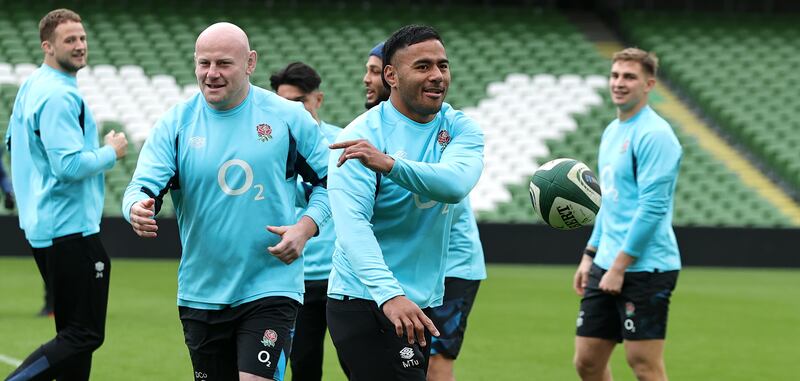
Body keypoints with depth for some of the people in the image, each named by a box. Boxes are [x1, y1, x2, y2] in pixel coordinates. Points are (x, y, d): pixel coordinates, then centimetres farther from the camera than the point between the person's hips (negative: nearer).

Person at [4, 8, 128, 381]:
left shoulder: (31, 86, 12)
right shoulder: (59, 96, -18)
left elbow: (14, 141, 26)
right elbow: (70, 166, -25)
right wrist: (111, 152, -8)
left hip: (41, 223, 10)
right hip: (70, 227, -10)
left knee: (73, 329, 15)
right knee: (85, 335, -9)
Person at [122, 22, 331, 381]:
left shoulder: (289, 117, -2)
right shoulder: (175, 123, 0)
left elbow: (329, 180, 7)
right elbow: (143, 186, -7)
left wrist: (306, 226, -11)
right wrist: (137, 208, -31)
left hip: (270, 288, -3)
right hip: (201, 294, 3)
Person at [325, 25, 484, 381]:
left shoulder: (460, 128, 3)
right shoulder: (361, 136, -12)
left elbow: (456, 183, -19)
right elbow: (351, 223, -23)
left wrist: (390, 164, -36)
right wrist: (389, 294, -37)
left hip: (424, 304, 6)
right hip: (365, 302, -6)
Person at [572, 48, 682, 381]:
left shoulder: (653, 134, -13)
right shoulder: (612, 131, 16)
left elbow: (653, 207, -18)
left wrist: (619, 266, -18)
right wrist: (590, 256, 19)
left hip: (645, 268, -9)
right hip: (606, 266, 9)